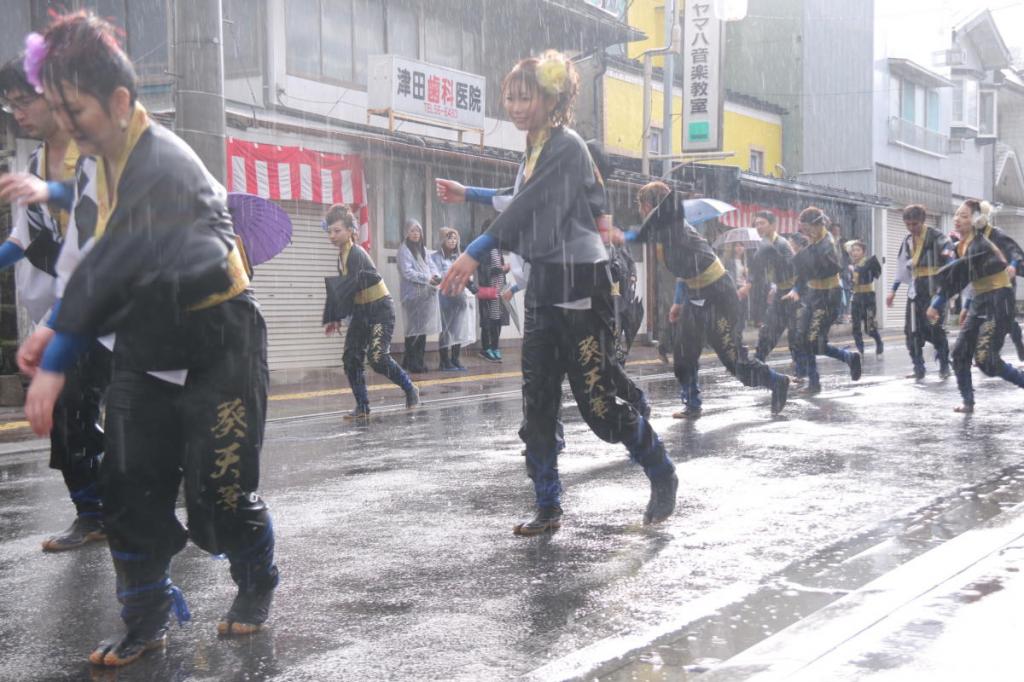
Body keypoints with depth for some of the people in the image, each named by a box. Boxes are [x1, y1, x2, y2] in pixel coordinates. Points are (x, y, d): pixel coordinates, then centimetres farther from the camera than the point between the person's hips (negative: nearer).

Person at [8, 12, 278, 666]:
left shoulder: (167, 166, -25)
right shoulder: (97, 164, 2)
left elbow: (116, 274, -29)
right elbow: (84, 260, 8)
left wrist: (55, 364, -28)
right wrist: (52, 329, -7)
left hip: (216, 347, -7)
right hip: (144, 348, 7)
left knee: (218, 495, 1)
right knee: (131, 490, 5)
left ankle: (257, 588, 28)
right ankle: (146, 623, 18)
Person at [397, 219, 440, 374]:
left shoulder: (423, 249, 18)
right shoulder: (404, 250, -6)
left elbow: (430, 266, 13)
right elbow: (407, 272, -14)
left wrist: (436, 277, -8)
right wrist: (427, 278, -18)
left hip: (426, 294, 7)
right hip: (412, 295, -7)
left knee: (423, 327, 8)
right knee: (414, 329, -5)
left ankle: (419, 361, 16)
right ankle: (412, 363, 1)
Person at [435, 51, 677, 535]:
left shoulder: (566, 146, -12)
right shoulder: (534, 150, 13)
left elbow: (527, 203, -23)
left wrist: (475, 252, -30)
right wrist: (468, 194, 32)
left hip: (580, 285, -8)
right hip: (544, 286, 9)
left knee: (599, 403, -5)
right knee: (537, 406, 5)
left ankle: (662, 477, 17)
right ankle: (548, 508, 14)